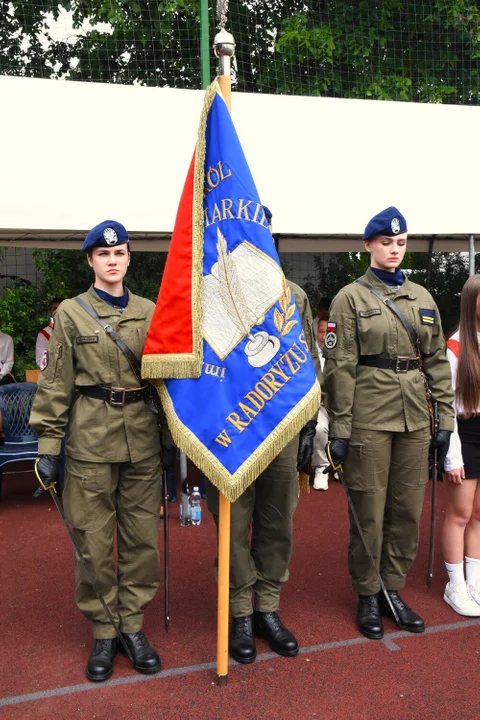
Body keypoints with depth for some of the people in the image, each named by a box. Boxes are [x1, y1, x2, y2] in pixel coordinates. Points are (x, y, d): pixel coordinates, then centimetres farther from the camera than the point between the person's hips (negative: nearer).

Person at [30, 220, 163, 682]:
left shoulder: (149, 312, 8)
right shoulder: (71, 313, 1)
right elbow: (55, 384, 0)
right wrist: (48, 444, -5)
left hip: (142, 439, 3)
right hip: (90, 440, -2)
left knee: (142, 536, 8)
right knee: (93, 540, 5)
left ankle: (132, 625, 26)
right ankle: (103, 632, 23)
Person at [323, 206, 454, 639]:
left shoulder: (423, 298, 12)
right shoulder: (350, 298, -2)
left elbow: (438, 361, 13)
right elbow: (339, 367, -7)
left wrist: (445, 419, 8)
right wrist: (339, 429, -11)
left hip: (415, 421, 5)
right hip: (369, 420, -4)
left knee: (408, 510, 11)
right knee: (369, 513, 4)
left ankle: (393, 589, 28)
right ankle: (368, 597, 22)